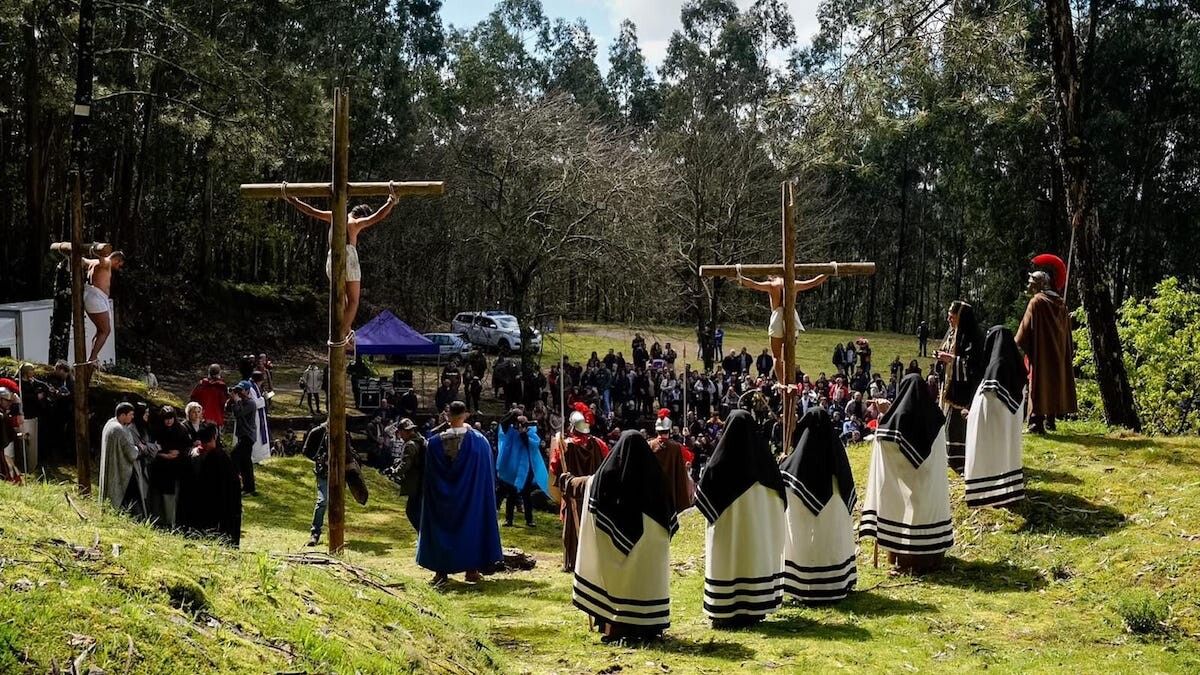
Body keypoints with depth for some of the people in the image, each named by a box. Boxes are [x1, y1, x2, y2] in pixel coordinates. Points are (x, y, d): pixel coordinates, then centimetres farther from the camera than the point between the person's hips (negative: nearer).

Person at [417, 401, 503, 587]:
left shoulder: (435, 443, -6)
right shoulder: (478, 440, -10)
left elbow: (429, 476, 1)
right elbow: (487, 473, -3)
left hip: (443, 496, 1)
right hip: (471, 496, -1)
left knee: (442, 528, 10)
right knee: (471, 526, 9)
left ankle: (442, 571, 9)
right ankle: (471, 569, 8)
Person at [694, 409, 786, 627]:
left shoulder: (723, 457, -12)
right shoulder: (762, 452, -1)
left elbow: (704, 489, -6)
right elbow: (777, 486, 7)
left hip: (729, 524, -4)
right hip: (759, 524, 4)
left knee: (729, 563, 1)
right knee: (756, 560, 12)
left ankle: (727, 614, 3)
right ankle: (755, 609, 17)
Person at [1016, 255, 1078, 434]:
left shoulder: (1037, 301, -11)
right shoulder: (1060, 303, 9)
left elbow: (1026, 327, -12)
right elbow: (1066, 330, 12)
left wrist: (1018, 346, -2)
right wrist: (1069, 351, 16)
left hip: (1040, 352, -7)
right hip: (1058, 352, 7)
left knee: (1039, 384, -7)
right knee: (1054, 383, 13)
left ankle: (1037, 423, -11)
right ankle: (1050, 421, 16)